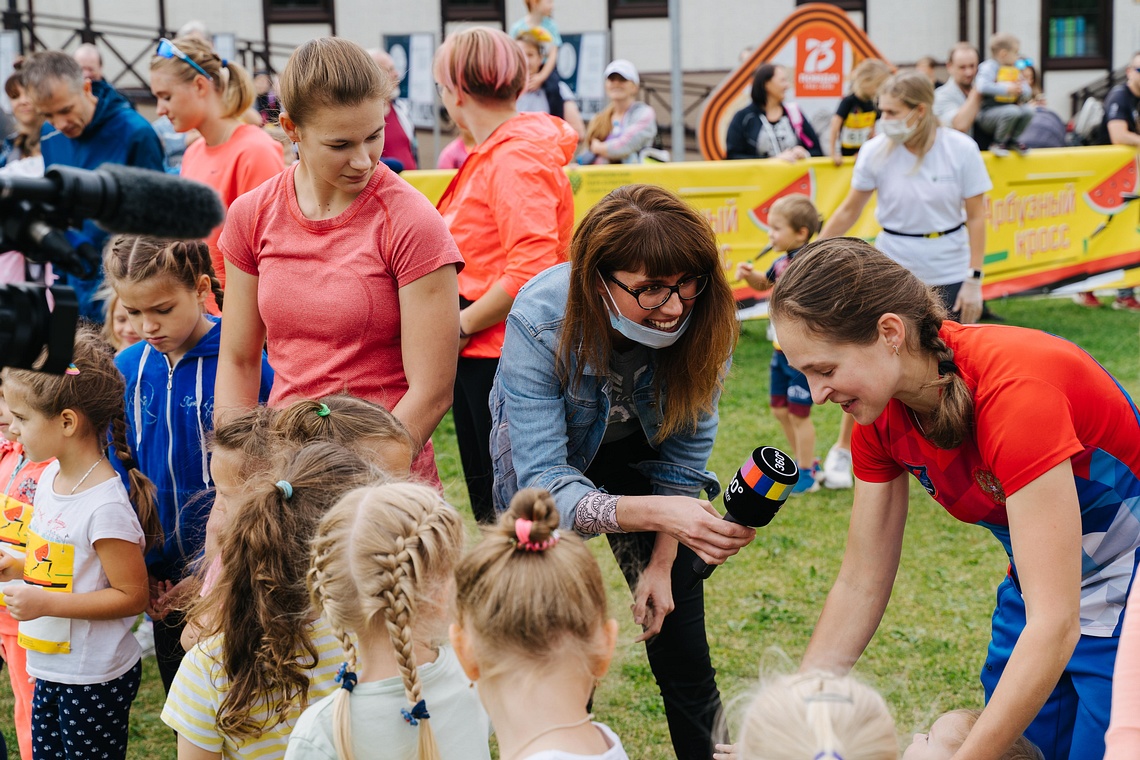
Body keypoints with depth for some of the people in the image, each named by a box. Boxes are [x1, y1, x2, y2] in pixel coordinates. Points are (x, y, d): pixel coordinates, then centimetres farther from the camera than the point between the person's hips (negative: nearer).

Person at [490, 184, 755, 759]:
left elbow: (685, 447, -12)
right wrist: (656, 513, -54)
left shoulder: (702, 320, -28)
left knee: (680, 643, -1)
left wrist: (661, 564, -10)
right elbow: (545, 483, -40)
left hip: (639, 455, 2)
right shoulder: (541, 322, -37)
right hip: (547, 460, -2)